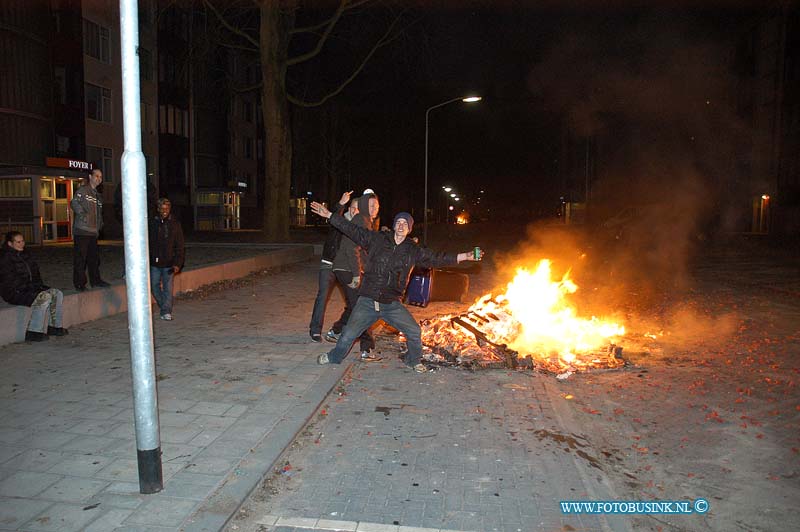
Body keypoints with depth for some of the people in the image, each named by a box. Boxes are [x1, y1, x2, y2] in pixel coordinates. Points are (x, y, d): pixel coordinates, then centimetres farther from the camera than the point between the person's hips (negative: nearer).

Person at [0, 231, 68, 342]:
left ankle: (54, 326, -7)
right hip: (14, 293, -9)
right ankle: (32, 332, -25)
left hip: (30, 288, 9)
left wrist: (39, 286, 7)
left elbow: (35, 274, 22)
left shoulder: (25, 254, 15)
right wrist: (30, 287, -18)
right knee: (44, 297, -29)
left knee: (57, 294, -10)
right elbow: (11, 281, -17)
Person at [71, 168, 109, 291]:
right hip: (81, 231, -8)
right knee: (80, 258, -5)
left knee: (94, 258, 13)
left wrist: (99, 227, 16)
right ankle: (79, 284, -1)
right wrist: (83, 214, -22)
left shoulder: (97, 195, 22)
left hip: (93, 233, 8)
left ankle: (95, 280, 23)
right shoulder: (82, 190, -2)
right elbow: (74, 203, -18)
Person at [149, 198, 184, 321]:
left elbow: (179, 246, 1)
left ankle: (166, 311, 5)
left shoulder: (175, 224, 1)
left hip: (169, 263, -2)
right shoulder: (151, 223, 3)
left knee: (168, 288, -2)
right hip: (154, 262, 2)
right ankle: (165, 307, 27)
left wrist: (177, 264, -7)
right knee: (155, 286, 8)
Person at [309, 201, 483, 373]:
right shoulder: (377, 239, 0)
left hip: (393, 304, 2)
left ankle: (414, 361, 26)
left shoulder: (414, 250, 5)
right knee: (349, 334, 0)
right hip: (367, 301, -1)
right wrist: (329, 215, -4)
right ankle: (334, 357, 30)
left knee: (414, 331, -2)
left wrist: (465, 256, 4)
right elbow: (353, 230, 0)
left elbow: (436, 258, 8)